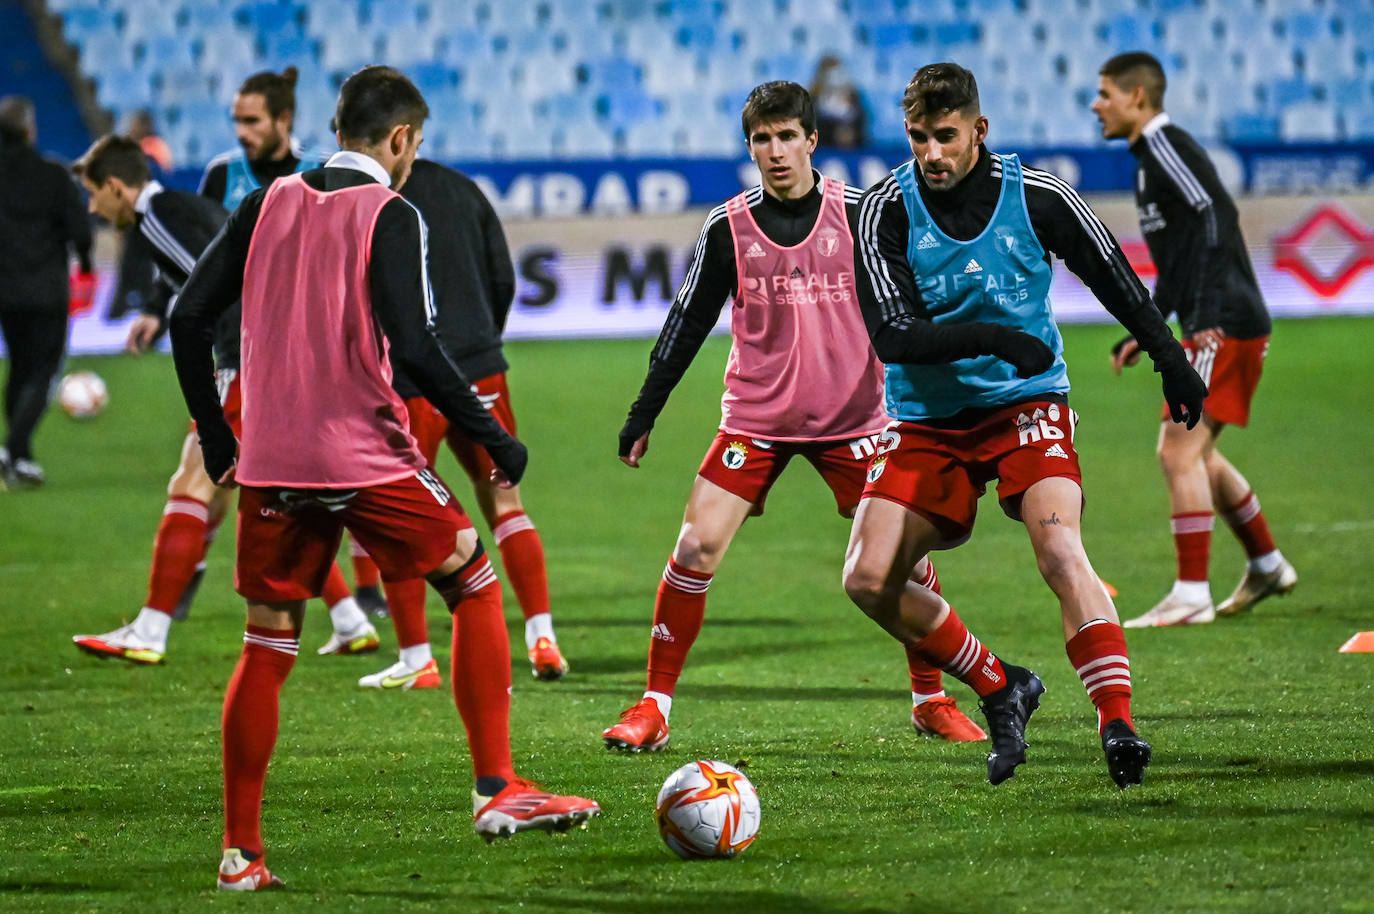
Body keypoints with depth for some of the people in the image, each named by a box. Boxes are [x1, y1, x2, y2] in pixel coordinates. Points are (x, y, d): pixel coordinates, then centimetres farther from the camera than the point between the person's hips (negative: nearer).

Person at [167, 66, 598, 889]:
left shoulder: (268, 206, 9)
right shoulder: (390, 216, -6)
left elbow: (189, 319, 7)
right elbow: (416, 347, -16)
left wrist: (218, 440, 16)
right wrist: (494, 438, -7)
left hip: (270, 464, 5)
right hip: (366, 456, -5)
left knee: (268, 648, 12)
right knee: (475, 586, 13)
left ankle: (241, 849, 9)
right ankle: (498, 791, 7)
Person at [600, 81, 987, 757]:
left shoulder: (860, 215, -5)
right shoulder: (727, 230, -2)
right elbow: (687, 323, 6)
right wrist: (642, 417, 8)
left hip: (853, 417, 0)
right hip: (754, 417, 0)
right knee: (696, 548, -11)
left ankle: (930, 700, 14)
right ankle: (653, 708, -1)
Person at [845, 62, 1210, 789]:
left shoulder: (1035, 197, -8)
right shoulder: (887, 210, -10)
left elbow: (1115, 278, 8)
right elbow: (890, 334, -18)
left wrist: (1172, 362, 13)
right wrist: (989, 338, -31)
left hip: (1026, 403, -2)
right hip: (927, 420, 2)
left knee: (1059, 548, -26)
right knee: (868, 579, -9)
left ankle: (1117, 725, -29)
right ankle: (1001, 688, 10)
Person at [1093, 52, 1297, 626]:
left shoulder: (1166, 146, -10)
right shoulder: (1149, 156, 20)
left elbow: (1215, 217, -22)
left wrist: (1207, 317, -27)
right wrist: (1143, 332, 27)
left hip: (1225, 327, -11)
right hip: (1211, 328, 11)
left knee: (1180, 452, -13)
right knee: (1195, 454, 19)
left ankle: (1191, 596, -13)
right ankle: (1267, 566, 32)